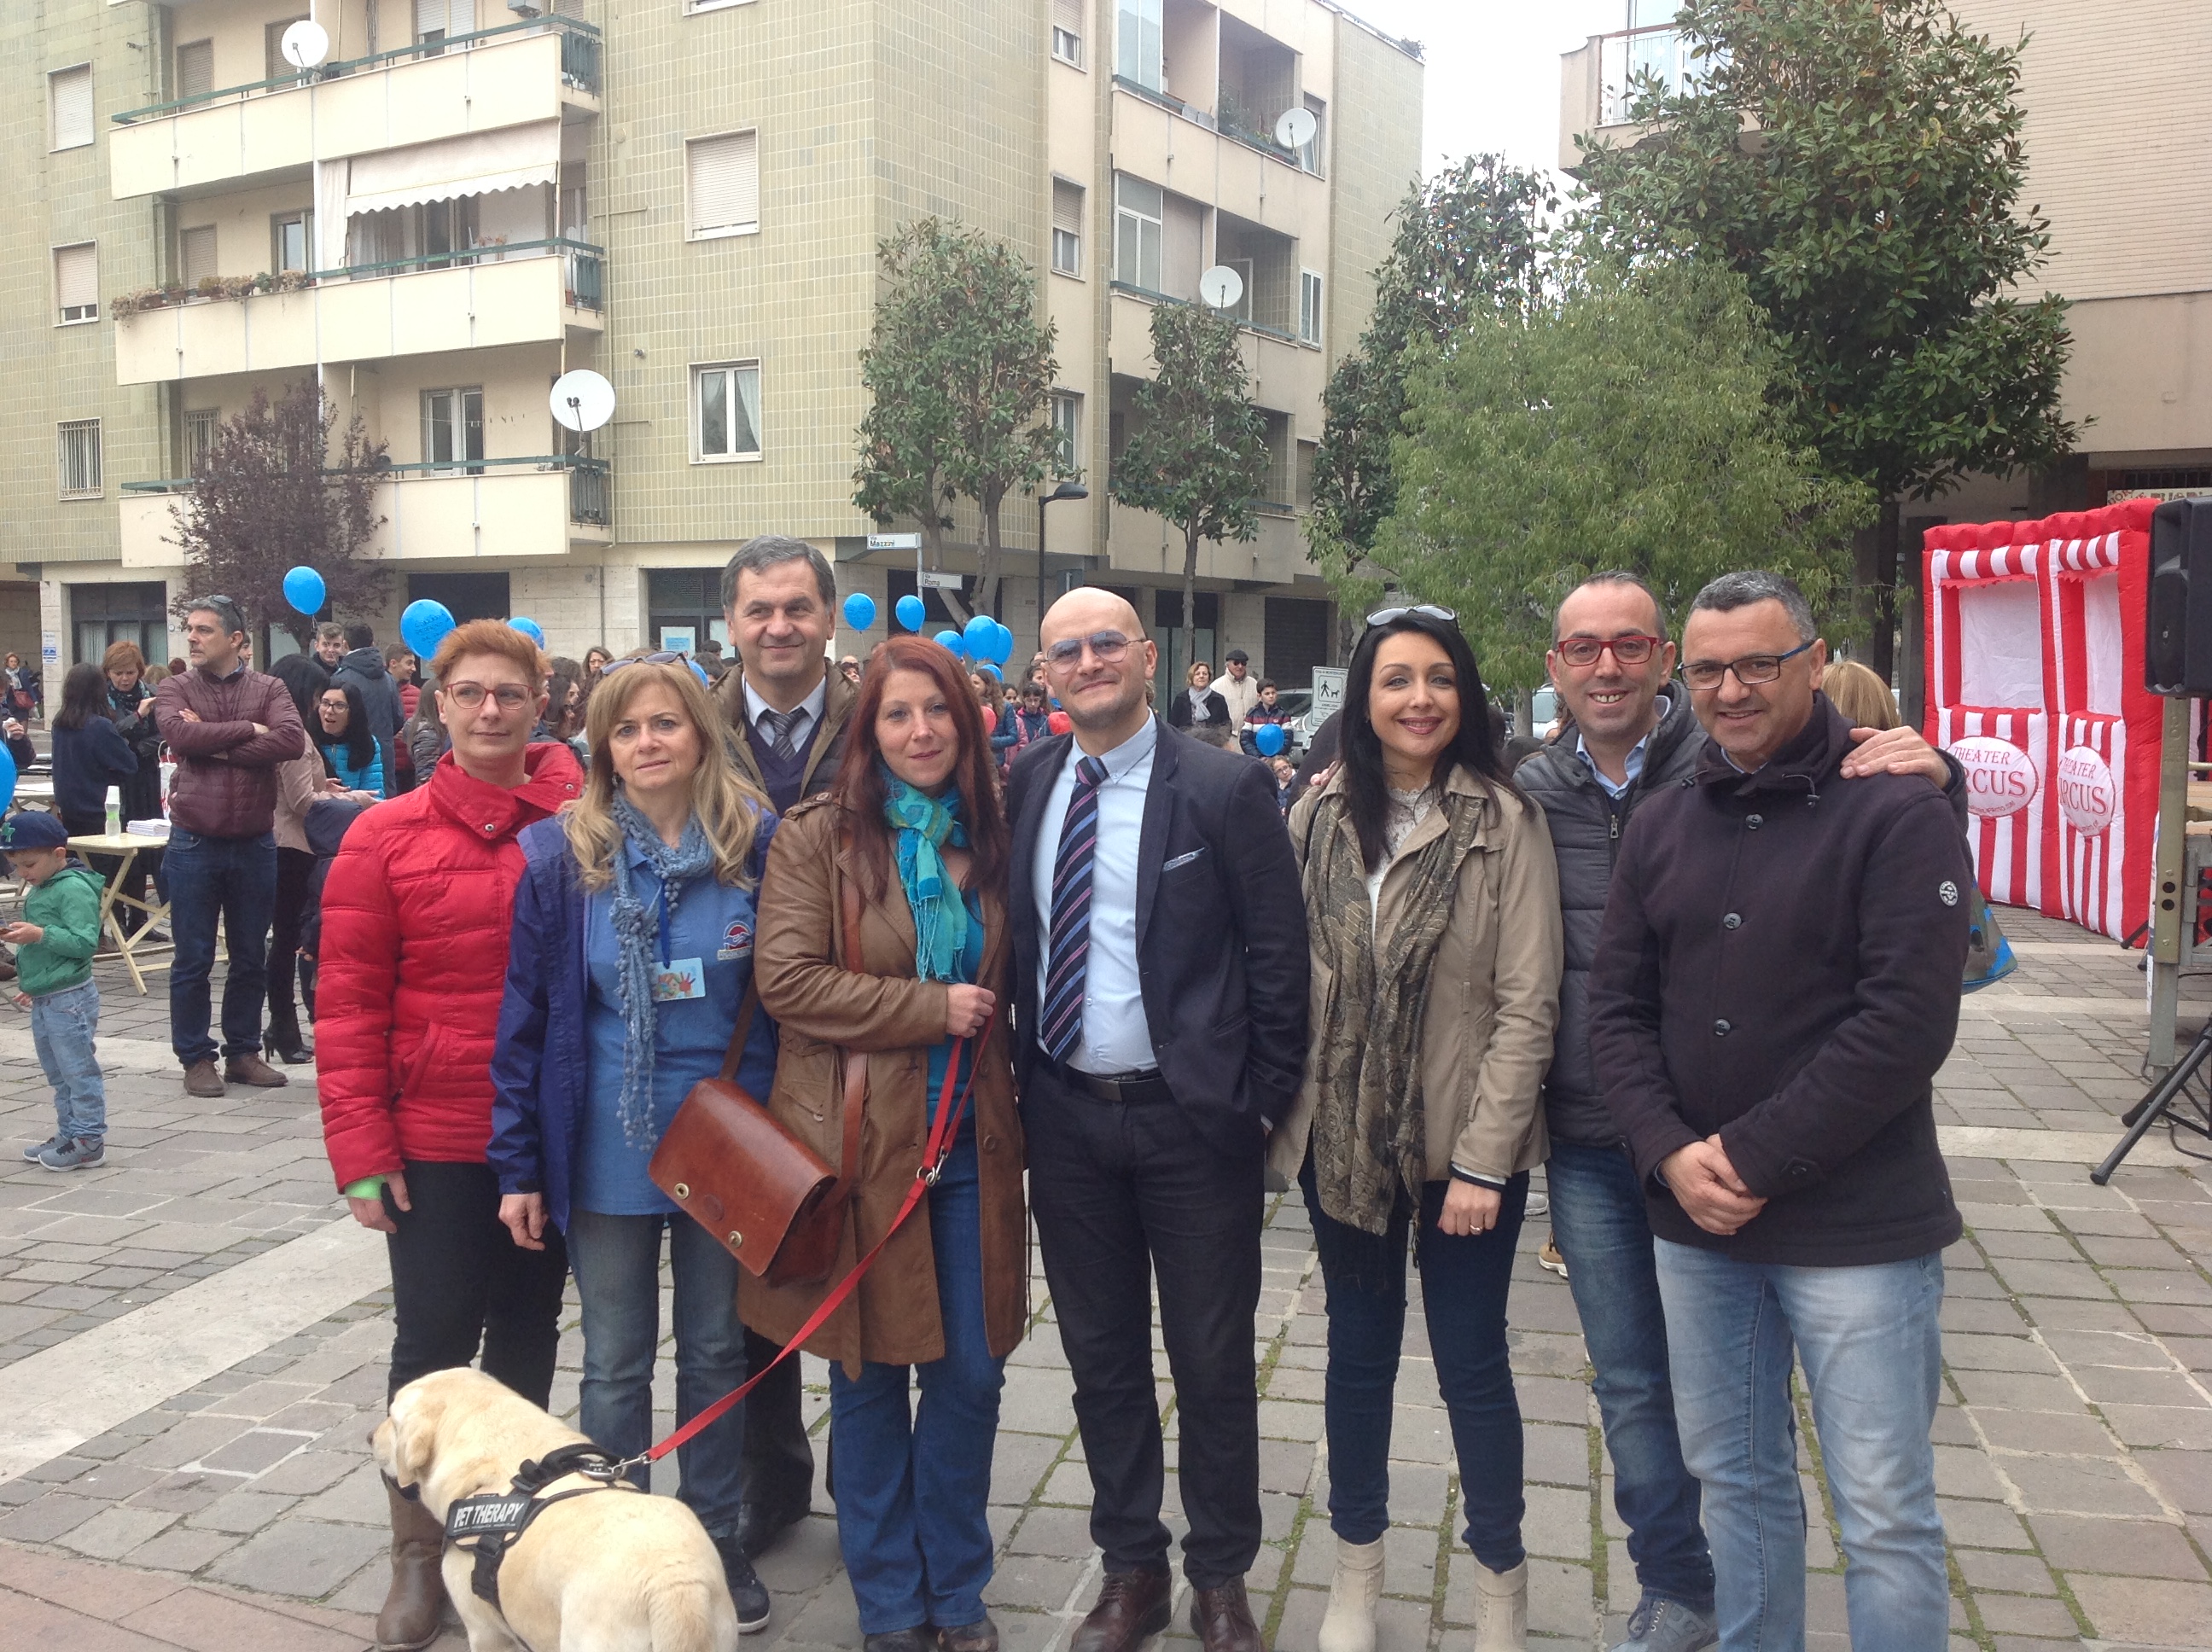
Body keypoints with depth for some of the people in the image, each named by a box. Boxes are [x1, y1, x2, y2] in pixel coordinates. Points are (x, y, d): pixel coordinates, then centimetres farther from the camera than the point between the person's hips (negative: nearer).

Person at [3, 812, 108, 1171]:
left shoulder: (74, 889, -16)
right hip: (44, 1001, 10)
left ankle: (89, 1140, 2)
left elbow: (85, 942, -23)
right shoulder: (39, 890, 14)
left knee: (79, 1071, -3)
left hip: (69, 1000, -10)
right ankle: (68, 1135, 25)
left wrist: (40, 935, -29)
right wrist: (30, 982, 24)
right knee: (57, 1074, 16)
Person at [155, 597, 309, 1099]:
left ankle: (243, 1052, 23)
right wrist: (248, 729, -14)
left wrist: (215, 744, -16)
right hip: (194, 845, -1)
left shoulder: (269, 690, 2)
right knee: (192, 960, 5)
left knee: (251, 959, 11)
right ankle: (196, 1057, 17)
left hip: (255, 845, 1)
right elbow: (180, 736, -19)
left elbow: (292, 740, -17)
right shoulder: (175, 690, 2)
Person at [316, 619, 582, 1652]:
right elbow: (347, 1002, -4)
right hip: (436, 1140, -2)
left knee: (528, 1332, 15)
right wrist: (361, 1150, -8)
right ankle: (417, 1556, 24)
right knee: (434, 1342, 6)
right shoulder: (386, 838, -4)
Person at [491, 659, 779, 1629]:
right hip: (607, 1146, 0)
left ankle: (714, 1537, 33)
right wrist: (517, 1165, -4)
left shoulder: (758, 847, -6)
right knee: (615, 1361, 12)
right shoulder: (560, 856, -6)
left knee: (717, 1350, 15)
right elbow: (523, 1013, -4)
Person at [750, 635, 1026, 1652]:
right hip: (857, 1142, -3)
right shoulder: (818, 838, -5)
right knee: (872, 1378, 8)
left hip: (969, 1141, 4)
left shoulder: (988, 837, 8)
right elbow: (787, 979, -15)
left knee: (970, 1375, 9)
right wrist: (931, 1008, -16)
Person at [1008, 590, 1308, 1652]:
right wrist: (1019, 1085, 4)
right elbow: (1014, 937, 10)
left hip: (1192, 1118, -4)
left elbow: (1278, 953, -7)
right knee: (1100, 1356, 15)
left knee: (1212, 1360, 10)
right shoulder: (1026, 784, 4)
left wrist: (1265, 1103, -8)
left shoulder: (1224, 789, -9)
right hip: (1065, 1115, 4)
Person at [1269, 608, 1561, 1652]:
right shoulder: (1320, 815, 1)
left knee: (1471, 1364, 8)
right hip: (1341, 1136, 3)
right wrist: (1287, 1112, 0)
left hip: (1463, 1144, -3)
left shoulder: (1504, 821, -10)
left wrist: (1482, 1161, -14)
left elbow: (1526, 1004, -11)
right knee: (1357, 1351, 16)